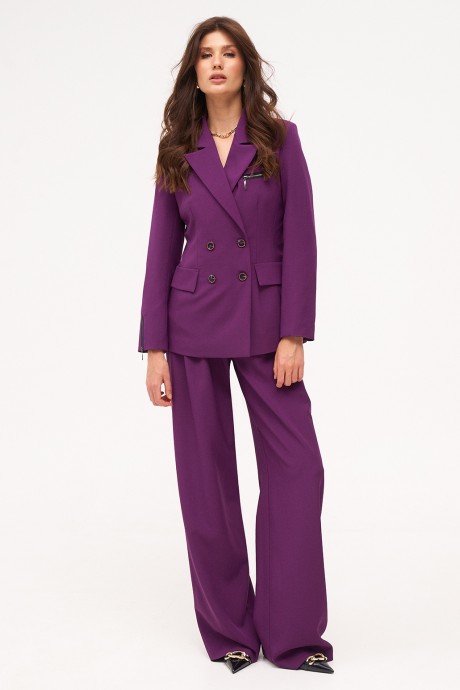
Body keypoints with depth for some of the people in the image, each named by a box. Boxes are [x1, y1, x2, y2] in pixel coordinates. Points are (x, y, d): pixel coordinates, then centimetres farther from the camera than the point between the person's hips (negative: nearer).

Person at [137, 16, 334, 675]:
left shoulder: (281, 138, 2)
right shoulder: (177, 152, 7)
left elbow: (300, 240, -2)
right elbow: (162, 250, 6)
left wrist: (294, 334, -10)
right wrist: (154, 348, 0)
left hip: (265, 322, -1)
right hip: (194, 324, 1)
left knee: (297, 467, -4)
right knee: (206, 478, 4)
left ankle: (291, 632, 10)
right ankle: (229, 629, 20)